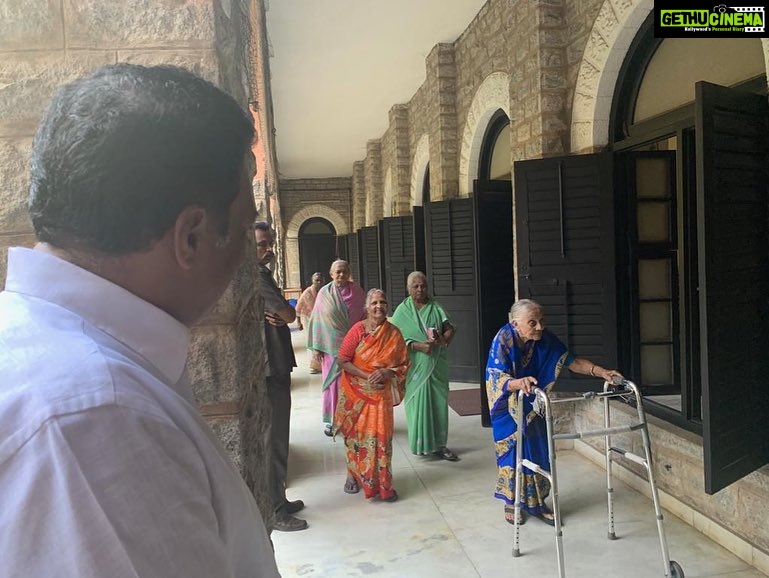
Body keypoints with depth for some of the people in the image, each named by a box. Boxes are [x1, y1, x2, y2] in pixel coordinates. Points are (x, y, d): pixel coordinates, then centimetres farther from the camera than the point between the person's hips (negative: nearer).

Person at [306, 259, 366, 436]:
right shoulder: (325, 293, 0)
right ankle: (330, 421, 14)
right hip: (332, 346, -1)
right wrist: (316, 347, -2)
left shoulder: (357, 291, 2)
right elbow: (317, 320, 1)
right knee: (332, 381, 3)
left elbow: (366, 316, 6)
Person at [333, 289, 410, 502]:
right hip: (356, 391, -1)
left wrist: (387, 373, -16)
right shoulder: (358, 330, -9)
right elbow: (343, 361, -10)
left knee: (381, 436, -2)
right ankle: (353, 475, 28)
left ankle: (382, 483, 10)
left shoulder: (394, 334, -2)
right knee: (356, 434, 7)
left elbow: (404, 364, 3)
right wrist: (367, 376, -19)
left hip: (381, 393, 1)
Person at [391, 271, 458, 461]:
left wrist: (444, 339, -16)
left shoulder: (436, 307, 9)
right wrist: (417, 346, -19)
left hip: (437, 365, 3)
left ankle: (438, 444, 14)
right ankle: (420, 444, 11)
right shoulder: (402, 311, 0)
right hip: (415, 365, -3)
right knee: (418, 405, -2)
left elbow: (450, 329, 7)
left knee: (438, 404, 5)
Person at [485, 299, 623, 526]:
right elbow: (498, 379, -33)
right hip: (510, 409, -4)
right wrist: (519, 383, -54)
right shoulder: (503, 340, -26)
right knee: (514, 451, 4)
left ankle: (537, 503, 23)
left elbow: (572, 361, -10)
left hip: (534, 407, 4)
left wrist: (601, 371, -26)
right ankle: (512, 502, 23)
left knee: (539, 452, 7)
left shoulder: (546, 339, -14)